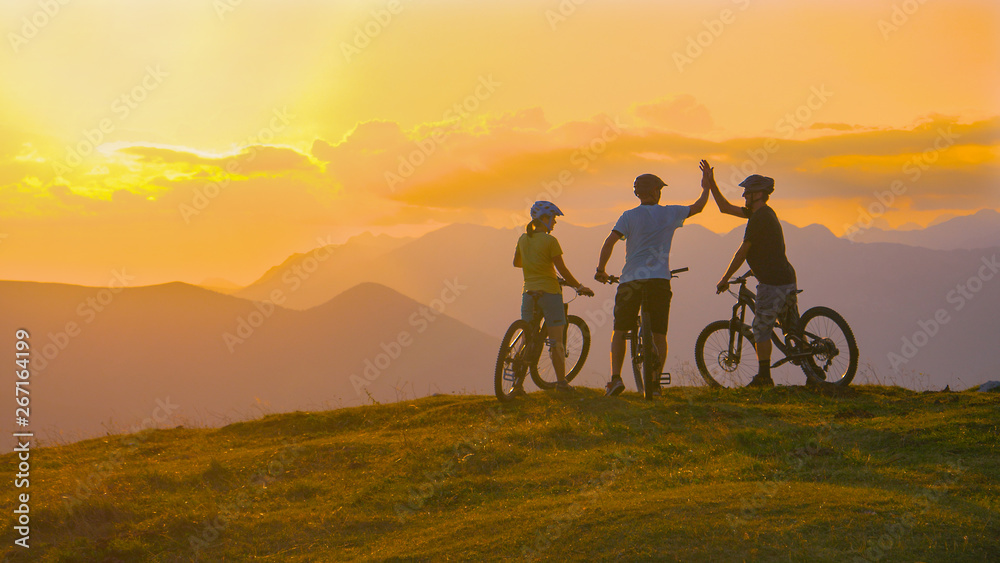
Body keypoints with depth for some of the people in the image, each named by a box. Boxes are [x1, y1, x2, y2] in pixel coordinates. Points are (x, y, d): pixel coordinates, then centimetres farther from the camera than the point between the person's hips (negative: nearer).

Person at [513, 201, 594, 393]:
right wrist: (579, 287, 2)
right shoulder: (550, 241, -11)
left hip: (529, 293, 5)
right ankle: (561, 381, 2)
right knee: (556, 340, 1)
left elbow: (516, 263, 22)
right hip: (549, 292, -5)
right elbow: (562, 270, -10)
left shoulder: (523, 239, 7)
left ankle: (518, 383, -1)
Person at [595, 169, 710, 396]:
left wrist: (600, 270, -1)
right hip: (660, 279, 1)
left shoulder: (629, 216, -1)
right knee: (659, 335, 9)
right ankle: (656, 380, 3)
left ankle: (615, 377, -7)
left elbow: (609, 242, -12)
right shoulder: (670, 213, 5)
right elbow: (698, 207, 21)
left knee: (619, 332, 7)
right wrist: (707, 186, 37)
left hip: (631, 279, -1)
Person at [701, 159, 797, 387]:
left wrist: (724, 279, -1)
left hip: (772, 283, -10)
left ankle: (764, 377, -1)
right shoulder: (766, 213, 16)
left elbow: (742, 253, -10)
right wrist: (711, 184, 18)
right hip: (788, 280, 10)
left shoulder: (759, 218, -13)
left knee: (761, 328, -3)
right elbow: (725, 208, 24)